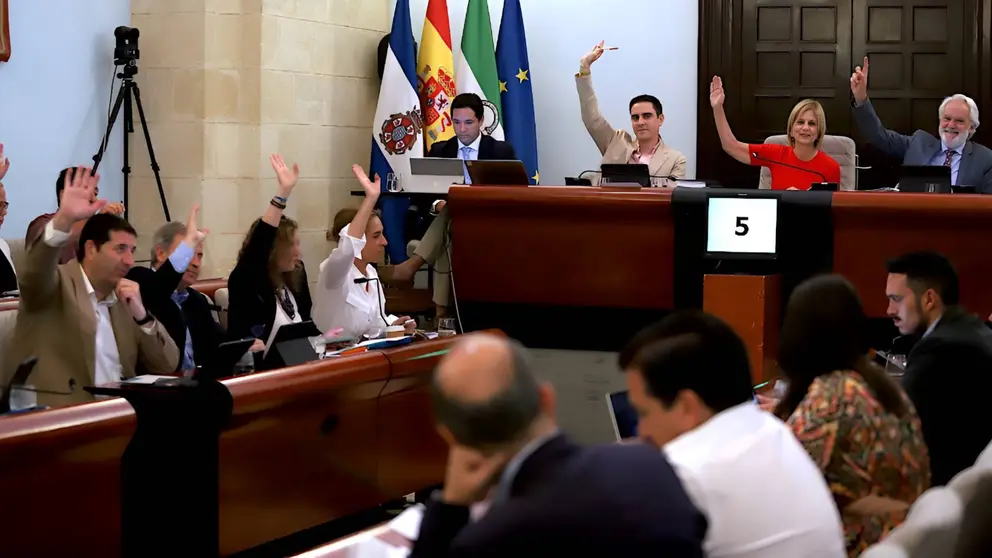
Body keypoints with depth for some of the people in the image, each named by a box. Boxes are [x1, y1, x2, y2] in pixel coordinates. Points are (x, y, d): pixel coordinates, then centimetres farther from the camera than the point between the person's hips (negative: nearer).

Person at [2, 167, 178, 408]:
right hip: (53, 411, -7)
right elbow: (36, 273, -23)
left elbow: (167, 366, 13)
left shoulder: (126, 299, 18)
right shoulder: (57, 284, 2)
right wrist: (64, 219, -37)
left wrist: (141, 314, -2)